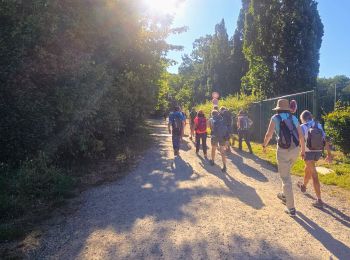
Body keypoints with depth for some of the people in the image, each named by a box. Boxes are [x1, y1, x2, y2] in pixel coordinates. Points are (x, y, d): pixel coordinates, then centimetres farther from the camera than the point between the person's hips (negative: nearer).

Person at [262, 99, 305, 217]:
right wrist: (303, 150, 16)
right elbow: (301, 136, 6)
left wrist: (264, 145, 6)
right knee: (286, 173, 29)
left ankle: (291, 208, 5)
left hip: (283, 150, -5)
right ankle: (285, 195, 43)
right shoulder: (294, 118, 9)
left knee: (286, 178, 2)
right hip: (295, 149, 5)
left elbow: (269, 134, -11)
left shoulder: (275, 118, -2)